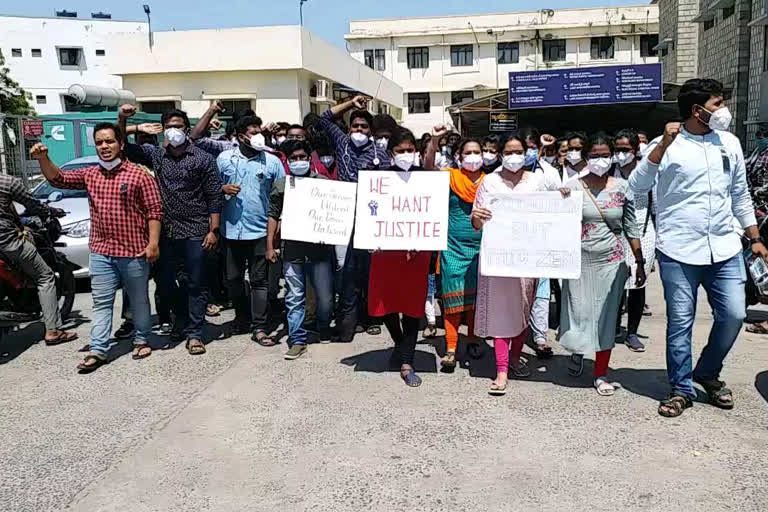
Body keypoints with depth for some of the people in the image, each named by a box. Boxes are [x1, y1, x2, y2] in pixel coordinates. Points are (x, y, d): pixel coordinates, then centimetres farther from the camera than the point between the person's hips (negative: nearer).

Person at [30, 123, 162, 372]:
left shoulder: (139, 175, -6)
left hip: (134, 251, -4)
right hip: (101, 252, 4)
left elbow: (154, 210, -9)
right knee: (101, 302, 6)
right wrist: (44, 159, -13)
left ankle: (142, 340, 28)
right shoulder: (90, 174, 10)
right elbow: (58, 179, 7)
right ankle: (98, 350, 11)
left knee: (139, 300, 12)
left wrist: (153, 242, -16)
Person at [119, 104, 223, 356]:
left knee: (196, 285, 1)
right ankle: (183, 320, 34)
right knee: (165, 284, 11)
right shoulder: (155, 154, 10)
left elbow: (215, 197, -3)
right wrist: (122, 119, -7)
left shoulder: (203, 159, -1)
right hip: (165, 231, 4)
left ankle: (194, 333, 11)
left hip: (195, 232, -4)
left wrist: (213, 230, -10)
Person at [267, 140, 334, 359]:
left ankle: (324, 329, 32)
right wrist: (270, 245, 5)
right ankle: (298, 340, 11)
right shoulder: (280, 184, 9)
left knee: (325, 296, 6)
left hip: (320, 248, 0)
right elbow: (273, 215, 10)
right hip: (292, 250, 0)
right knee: (294, 297, 2)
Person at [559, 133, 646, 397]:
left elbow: (631, 228, 6)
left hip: (611, 262, 1)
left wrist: (640, 263, 6)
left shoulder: (622, 187, 3)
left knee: (607, 317, 5)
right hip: (580, 262, -1)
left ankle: (601, 374, 17)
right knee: (578, 313, 3)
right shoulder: (573, 186, -2)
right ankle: (577, 351, 36)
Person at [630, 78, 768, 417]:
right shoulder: (665, 145, -3)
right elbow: (637, 187, -14)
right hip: (678, 250, -4)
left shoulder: (729, 142, 11)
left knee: (733, 315, 2)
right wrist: (663, 144, -20)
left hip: (724, 248, 4)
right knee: (680, 322, 3)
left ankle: (707, 373, 27)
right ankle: (682, 388, 18)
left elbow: (740, 195, 18)